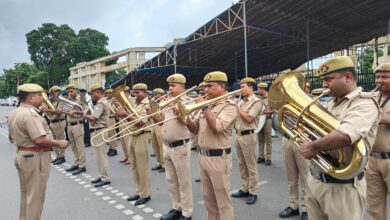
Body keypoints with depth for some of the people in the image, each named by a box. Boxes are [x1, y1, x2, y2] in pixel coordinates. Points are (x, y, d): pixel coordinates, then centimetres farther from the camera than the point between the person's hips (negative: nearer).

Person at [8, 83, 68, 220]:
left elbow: (12, 138, 18)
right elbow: (40, 139, -29)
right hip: (35, 158, -10)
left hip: (21, 155, 10)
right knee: (35, 195, 2)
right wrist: (59, 143, -18)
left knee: (26, 193, 22)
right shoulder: (30, 113, -22)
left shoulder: (14, 114, 10)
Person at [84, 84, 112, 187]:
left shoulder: (101, 103, -17)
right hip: (97, 131, 11)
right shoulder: (102, 102, 16)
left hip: (98, 131, -11)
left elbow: (92, 118, -23)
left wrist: (85, 116, -6)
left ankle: (105, 178, 3)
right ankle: (102, 176, 25)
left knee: (101, 155, -4)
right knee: (100, 155, 16)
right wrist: (89, 115, 0)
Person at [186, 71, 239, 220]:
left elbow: (217, 126, -27)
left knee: (223, 200, 4)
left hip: (218, 158, -8)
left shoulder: (229, 106, -11)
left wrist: (204, 108, -17)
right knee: (208, 198, 18)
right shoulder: (208, 105, 13)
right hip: (202, 156, 8)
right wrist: (185, 117, -3)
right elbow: (195, 129, 15)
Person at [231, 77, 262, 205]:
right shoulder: (241, 101, 14)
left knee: (251, 166, 1)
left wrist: (237, 108, -10)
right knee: (242, 165, 15)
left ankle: (253, 193, 11)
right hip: (239, 135, 8)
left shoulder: (256, 101, -9)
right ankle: (245, 189, 26)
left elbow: (249, 118, -19)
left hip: (248, 136, -8)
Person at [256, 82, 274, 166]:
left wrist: (267, 112, -22)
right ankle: (261, 156, 20)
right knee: (260, 139, 11)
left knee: (268, 140, 1)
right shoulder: (259, 98, 8)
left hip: (267, 120, -5)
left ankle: (268, 158, 7)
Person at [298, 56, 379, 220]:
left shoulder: (364, 103, -15)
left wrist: (313, 147, -20)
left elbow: (344, 135, -34)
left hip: (342, 186, -7)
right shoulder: (333, 104, 13)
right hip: (314, 179, 8)